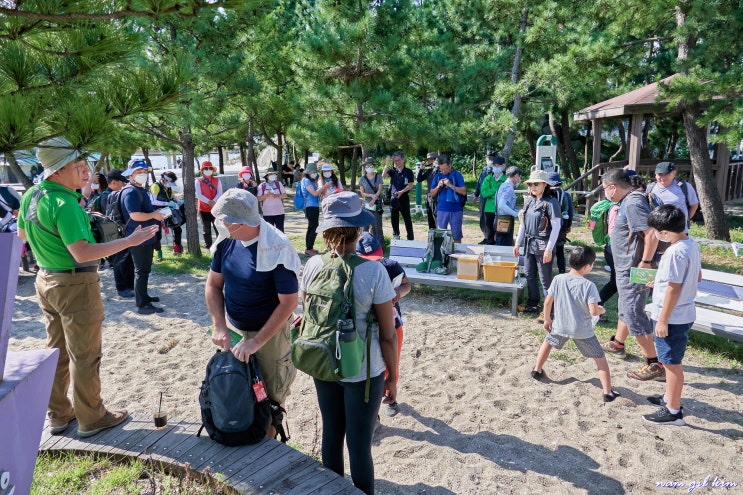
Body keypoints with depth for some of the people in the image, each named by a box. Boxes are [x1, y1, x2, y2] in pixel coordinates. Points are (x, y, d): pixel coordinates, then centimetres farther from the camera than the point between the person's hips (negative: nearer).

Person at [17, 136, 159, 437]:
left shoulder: (30, 196, 3)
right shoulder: (65, 203, -24)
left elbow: (23, 235, 18)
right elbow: (82, 253, -29)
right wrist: (129, 241, -28)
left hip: (46, 280, 9)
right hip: (76, 284, -9)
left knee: (57, 351, 19)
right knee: (84, 355, 4)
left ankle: (59, 415, 32)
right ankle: (91, 418, 17)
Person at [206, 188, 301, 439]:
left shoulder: (277, 249, -25)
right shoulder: (226, 240, -8)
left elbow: (289, 302, -23)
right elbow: (213, 285, 1)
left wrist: (256, 341, -23)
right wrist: (220, 326, -12)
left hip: (269, 332, -5)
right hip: (233, 328, 6)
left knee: (271, 393, 11)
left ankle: (268, 443, 34)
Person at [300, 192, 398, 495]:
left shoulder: (313, 265, -10)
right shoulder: (374, 271, -20)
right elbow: (388, 334, -14)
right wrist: (392, 377, -1)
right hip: (363, 372, -4)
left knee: (331, 435, 22)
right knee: (359, 444, 11)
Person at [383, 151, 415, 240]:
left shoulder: (408, 172, -1)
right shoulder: (393, 171, 7)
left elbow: (411, 185, -7)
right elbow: (383, 175, -9)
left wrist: (401, 192, -19)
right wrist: (387, 164, -14)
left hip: (404, 197, -4)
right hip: (393, 197, 4)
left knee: (407, 218, -3)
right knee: (394, 218, 11)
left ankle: (410, 238, 0)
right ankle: (396, 236, 25)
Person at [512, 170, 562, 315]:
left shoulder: (550, 202, -11)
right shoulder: (529, 201, 10)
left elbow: (556, 227, -14)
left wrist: (549, 249, -18)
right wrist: (517, 243, 15)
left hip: (543, 245, -7)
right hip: (529, 243, 7)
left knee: (545, 279, -1)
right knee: (529, 275, 14)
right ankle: (532, 304, 28)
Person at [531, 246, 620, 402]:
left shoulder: (558, 279, -9)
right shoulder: (589, 285, -18)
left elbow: (547, 302, -3)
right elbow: (593, 311, -22)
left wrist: (547, 319, 12)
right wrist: (602, 310, 1)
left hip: (560, 326, 3)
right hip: (582, 331, -3)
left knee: (548, 342, 32)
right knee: (600, 358, 12)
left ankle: (537, 370, 39)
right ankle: (608, 392, 11)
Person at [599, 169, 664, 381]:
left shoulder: (633, 203, -21)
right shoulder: (628, 201, 10)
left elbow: (652, 234, -29)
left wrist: (645, 263, -24)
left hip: (632, 271, -11)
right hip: (626, 269, 11)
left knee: (634, 315, -6)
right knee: (625, 308, 25)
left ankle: (654, 365, 2)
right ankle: (617, 344, 44)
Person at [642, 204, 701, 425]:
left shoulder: (675, 252, -25)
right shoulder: (692, 245, 5)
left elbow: (673, 289, -24)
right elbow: (697, 277, 17)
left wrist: (662, 320, -19)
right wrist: (663, 281, 19)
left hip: (672, 317, -10)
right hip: (685, 314, 10)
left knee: (672, 363, 3)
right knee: (672, 361, 23)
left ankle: (673, 412, 15)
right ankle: (670, 397, 38)